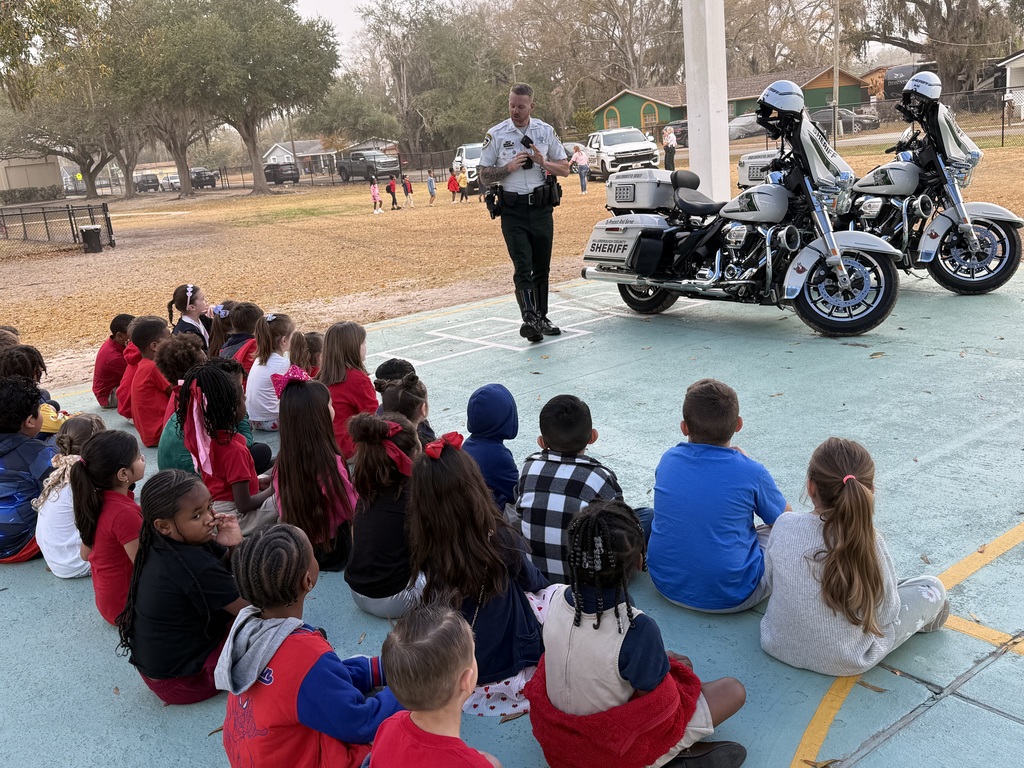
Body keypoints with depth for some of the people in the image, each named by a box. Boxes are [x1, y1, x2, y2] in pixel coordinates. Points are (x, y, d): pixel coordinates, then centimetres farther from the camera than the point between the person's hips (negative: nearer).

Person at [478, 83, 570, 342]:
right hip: (513, 211, -3)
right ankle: (529, 318, -24)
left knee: (542, 267, 9)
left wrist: (543, 162, -9)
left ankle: (541, 318, 19)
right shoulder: (496, 135, 0)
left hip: (542, 207, 3)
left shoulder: (545, 131, 7)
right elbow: (483, 176, 2)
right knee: (523, 267, -15)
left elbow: (565, 169, 10)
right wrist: (509, 168, -14)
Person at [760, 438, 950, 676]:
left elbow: (770, 580, -1)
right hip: (844, 663, -3)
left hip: (778, 645, 3)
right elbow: (885, 615, -12)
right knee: (932, 588, 12)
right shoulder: (869, 542, -24)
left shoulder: (783, 526, -18)